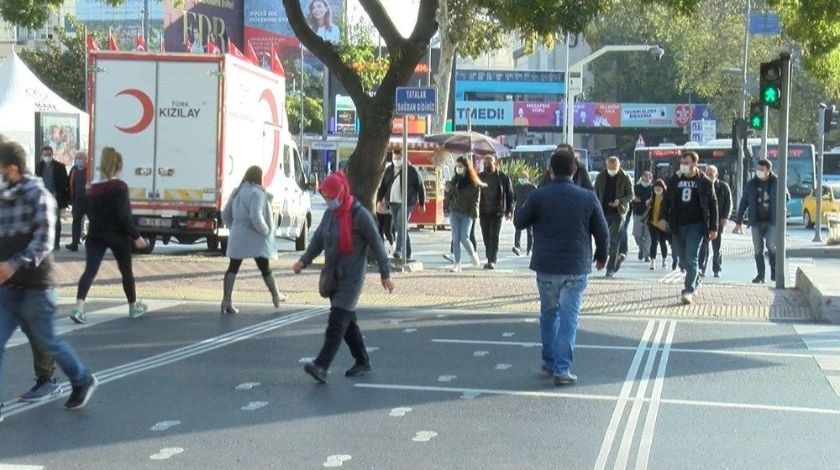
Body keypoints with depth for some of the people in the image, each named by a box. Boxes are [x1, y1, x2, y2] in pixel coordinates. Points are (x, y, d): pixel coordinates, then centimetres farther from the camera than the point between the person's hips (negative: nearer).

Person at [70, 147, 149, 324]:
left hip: (96, 235, 4)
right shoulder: (120, 187, -12)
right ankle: (134, 307, 26)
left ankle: (79, 307, -21)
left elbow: (90, 212, 12)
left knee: (90, 270, -5)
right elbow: (123, 215, -18)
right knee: (126, 271, 13)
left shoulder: (93, 188, 7)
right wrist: (136, 236, -14)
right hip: (118, 235, -4)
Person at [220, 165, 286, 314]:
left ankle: (226, 301, -3)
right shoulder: (257, 193, -14)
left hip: (238, 237, 6)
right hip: (255, 238, -6)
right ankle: (276, 296, 23)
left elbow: (225, 215, 16)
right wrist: (266, 231, -13)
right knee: (265, 268, 8)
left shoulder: (237, 192, 11)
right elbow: (256, 216, -25)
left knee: (233, 268, 5)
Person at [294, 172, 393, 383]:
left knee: (338, 321, -13)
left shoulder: (359, 215, -13)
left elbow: (376, 244, -10)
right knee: (347, 321, 13)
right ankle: (362, 362, 25)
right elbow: (318, 239, 17)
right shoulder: (330, 214, 9)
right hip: (333, 275, 8)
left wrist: (385, 274, -8)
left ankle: (321, 366, -20)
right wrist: (304, 261, 4)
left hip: (352, 277, -8)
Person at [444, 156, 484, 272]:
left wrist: (473, 215, -14)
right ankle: (457, 264, 2)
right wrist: (447, 191, -9)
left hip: (467, 214, -4)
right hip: (454, 212, 4)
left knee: (464, 238, -9)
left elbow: (476, 200, -6)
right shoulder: (455, 179, 8)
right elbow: (449, 198, 12)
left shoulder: (474, 183, -5)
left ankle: (473, 255, 19)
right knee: (455, 239, -1)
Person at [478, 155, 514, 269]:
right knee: (486, 236, 7)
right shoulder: (480, 177, 7)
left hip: (497, 212, -3)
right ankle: (490, 258, 17)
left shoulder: (503, 178, -1)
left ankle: (492, 261, -9)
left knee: (494, 236, -8)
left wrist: (509, 210, -4)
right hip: (483, 212, 3)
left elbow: (510, 194, 1)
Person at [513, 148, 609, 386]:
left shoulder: (539, 196, -6)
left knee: (549, 312, 17)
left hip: (546, 267, 1)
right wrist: (601, 255, 18)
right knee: (569, 317, 0)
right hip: (576, 268, -1)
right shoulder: (588, 197, -5)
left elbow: (519, 222, 3)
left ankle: (549, 361, 24)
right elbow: (602, 232, 1)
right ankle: (562, 369, -5)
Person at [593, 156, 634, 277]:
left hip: (618, 212, -3)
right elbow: (596, 194, 10)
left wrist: (620, 201, -18)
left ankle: (611, 268, -1)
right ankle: (618, 258, 30)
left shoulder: (625, 178, -3)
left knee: (614, 239, -7)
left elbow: (630, 195, 1)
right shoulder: (600, 177, 4)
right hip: (603, 212, 4)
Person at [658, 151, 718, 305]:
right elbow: (667, 200, 10)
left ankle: (689, 291, -13)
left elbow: (713, 204, 1)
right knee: (683, 259, 12)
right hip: (677, 226, 4)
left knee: (691, 258, -13)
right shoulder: (675, 180, 7)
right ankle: (696, 281, 35)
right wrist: (663, 217, -7)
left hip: (696, 226, -4)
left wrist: (713, 228, -2)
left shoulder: (704, 182, -1)